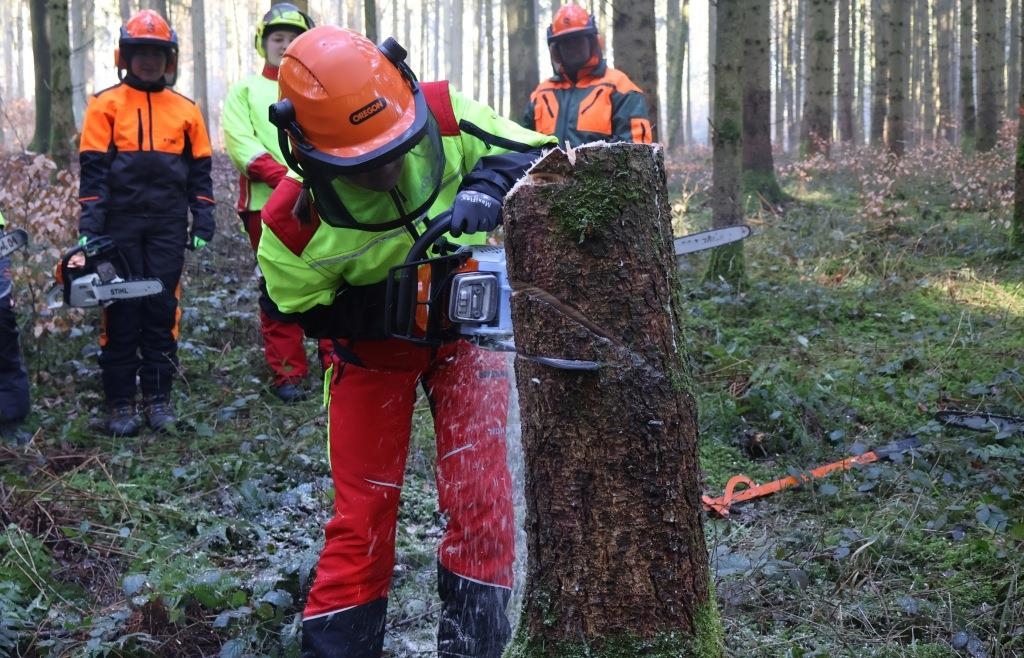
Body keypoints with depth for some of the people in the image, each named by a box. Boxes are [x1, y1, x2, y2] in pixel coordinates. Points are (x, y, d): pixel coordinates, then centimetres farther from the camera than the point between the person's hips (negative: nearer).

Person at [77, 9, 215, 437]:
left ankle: (159, 398, 10)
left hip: (168, 226, 2)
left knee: (162, 309, 3)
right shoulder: (105, 105, 3)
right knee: (122, 311, 0)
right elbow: (93, 169, -2)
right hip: (120, 224, -2)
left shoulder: (186, 110, 10)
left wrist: (202, 223, 3)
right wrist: (89, 226, -11)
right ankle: (120, 404, 5)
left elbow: (199, 171, 12)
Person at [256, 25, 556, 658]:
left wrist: (483, 192, -35)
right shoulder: (292, 223, -29)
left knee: (478, 491, -5)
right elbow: (310, 311, -12)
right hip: (373, 342, -1)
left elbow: (534, 153, -15)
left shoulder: (445, 113, -27)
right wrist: (397, 303, -27)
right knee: (363, 505, 3)